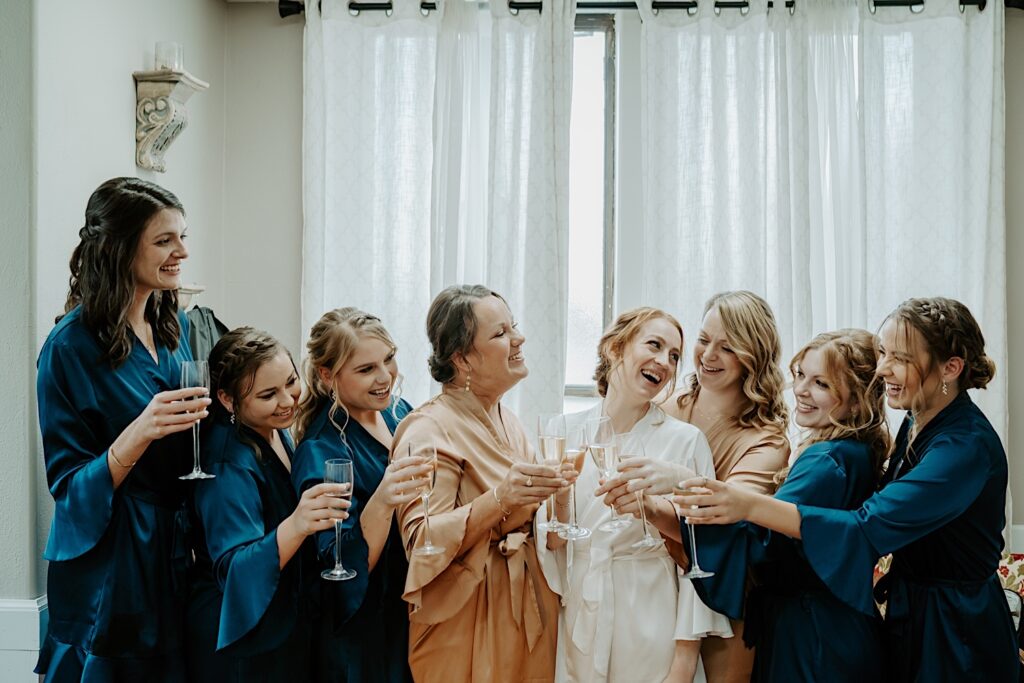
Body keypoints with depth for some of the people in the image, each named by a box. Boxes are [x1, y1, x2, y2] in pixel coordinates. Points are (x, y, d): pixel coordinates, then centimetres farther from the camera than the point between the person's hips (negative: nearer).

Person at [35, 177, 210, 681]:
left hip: (177, 549, 6)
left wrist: (204, 413, -2)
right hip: (111, 563, -6)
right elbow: (69, 486, -14)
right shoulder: (72, 346, -13)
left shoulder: (178, 329, 6)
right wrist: (139, 434, -29)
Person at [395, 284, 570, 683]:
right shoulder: (429, 431, -16)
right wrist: (498, 499, -35)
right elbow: (422, 543, -24)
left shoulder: (506, 421, 9)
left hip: (527, 613, 8)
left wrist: (552, 485, 3)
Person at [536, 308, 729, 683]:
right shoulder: (565, 430, 0)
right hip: (575, 628, 3)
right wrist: (557, 508, -14)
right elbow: (550, 544, 7)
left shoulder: (685, 440, -8)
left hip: (651, 633, -2)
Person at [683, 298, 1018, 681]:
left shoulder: (967, 444, -25)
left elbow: (871, 529, -34)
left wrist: (750, 506, -40)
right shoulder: (917, 423, 3)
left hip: (955, 635, -8)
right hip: (907, 613, 8)